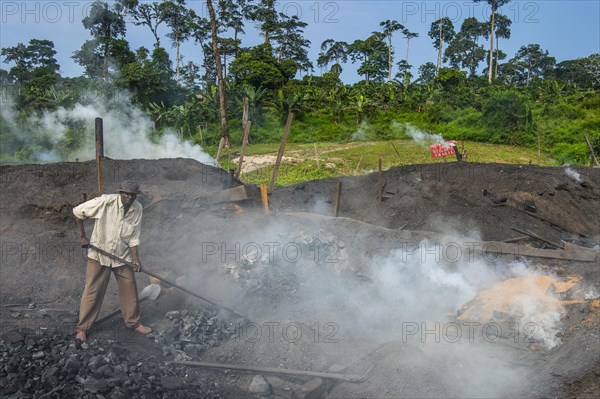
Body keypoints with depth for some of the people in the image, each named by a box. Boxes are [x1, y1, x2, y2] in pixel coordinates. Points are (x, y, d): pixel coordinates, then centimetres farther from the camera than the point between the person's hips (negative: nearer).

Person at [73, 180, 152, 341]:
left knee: (130, 290, 8)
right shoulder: (105, 202, -21)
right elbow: (77, 212, -11)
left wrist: (135, 259, -10)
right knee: (92, 291, 1)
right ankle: (82, 327, 16)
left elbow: (133, 237, -2)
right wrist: (82, 236, -10)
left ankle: (133, 322, 25)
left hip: (122, 256, 4)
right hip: (99, 254, -3)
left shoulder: (137, 209, -7)